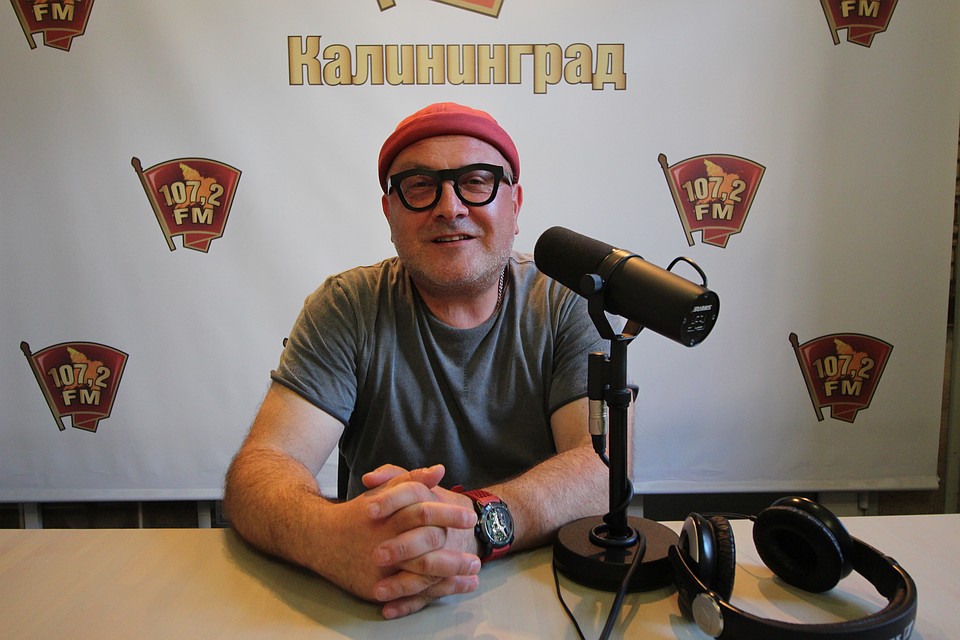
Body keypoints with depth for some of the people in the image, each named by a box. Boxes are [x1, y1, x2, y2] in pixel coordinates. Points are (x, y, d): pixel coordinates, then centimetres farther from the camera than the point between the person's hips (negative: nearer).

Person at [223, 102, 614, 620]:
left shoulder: (570, 304, -4)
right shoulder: (346, 309, -4)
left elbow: (607, 465, -16)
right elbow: (260, 468, -13)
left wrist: (479, 521, -34)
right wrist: (332, 537, -35)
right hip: (374, 605, 1)